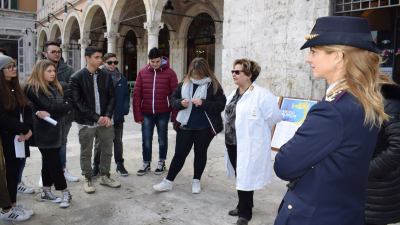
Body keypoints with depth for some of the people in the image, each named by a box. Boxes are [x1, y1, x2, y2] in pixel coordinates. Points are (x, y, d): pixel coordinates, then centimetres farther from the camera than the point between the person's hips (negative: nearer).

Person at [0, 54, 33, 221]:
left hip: (19, 136, 7)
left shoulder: (16, 87, 12)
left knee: (15, 171, 11)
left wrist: (28, 129, -8)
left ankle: (14, 205, 22)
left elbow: (27, 110, 7)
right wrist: (23, 129, -14)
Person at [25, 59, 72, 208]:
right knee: (54, 162, -1)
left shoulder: (55, 87, 13)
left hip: (55, 129, 7)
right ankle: (65, 193, 7)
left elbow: (60, 106, 2)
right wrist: (70, 105, -6)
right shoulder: (33, 88, -10)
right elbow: (50, 107, -19)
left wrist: (45, 112, -16)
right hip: (44, 131, -7)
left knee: (49, 161, 13)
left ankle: (46, 192, 24)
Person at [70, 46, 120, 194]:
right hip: (86, 123, -3)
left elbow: (111, 97, 6)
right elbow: (78, 102, -11)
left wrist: (107, 116, -9)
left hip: (105, 121, 4)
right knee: (86, 153, 8)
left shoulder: (106, 76, 6)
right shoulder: (77, 78, -6)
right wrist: (96, 117, -16)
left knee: (107, 151, 11)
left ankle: (105, 176, 29)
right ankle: (88, 179, 24)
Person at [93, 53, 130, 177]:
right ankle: (96, 165, 25)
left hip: (118, 117, 3)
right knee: (99, 142, 11)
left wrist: (125, 109, -9)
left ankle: (120, 164, 28)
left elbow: (126, 95, 5)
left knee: (118, 141, 15)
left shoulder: (122, 78, 3)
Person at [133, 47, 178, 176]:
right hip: (147, 113, 2)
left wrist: (174, 115, -7)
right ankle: (146, 164, 23)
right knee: (146, 140, 8)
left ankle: (161, 163, 27)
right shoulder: (142, 72, 0)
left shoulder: (169, 73, -6)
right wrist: (138, 114, -4)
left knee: (162, 140, 12)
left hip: (163, 113, -2)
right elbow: (137, 94, 0)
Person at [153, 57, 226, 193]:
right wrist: (180, 103, -13)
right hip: (185, 126, 3)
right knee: (180, 153, 8)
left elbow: (221, 105, -12)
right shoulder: (184, 83, 2)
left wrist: (203, 103, -24)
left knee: (200, 153, 13)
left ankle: (196, 181, 30)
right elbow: (173, 99, 9)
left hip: (204, 127, -2)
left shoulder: (213, 85, -9)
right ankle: (168, 181, 18)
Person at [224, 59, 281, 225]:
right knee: (239, 177, 18)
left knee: (245, 178, 2)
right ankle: (243, 206, 36)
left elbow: (274, 117, -12)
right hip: (232, 143, 8)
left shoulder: (261, 95, -16)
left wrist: (256, 131, -1)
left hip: (249, 145, -8)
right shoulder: (233, 94, 11)